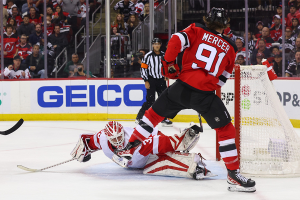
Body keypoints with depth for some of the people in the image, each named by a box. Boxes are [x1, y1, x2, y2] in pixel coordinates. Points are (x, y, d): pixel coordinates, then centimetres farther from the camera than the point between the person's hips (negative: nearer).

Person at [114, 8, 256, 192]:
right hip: (205, 94, -2)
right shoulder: (230, 48, 12)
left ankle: (129, 148, 27)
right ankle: (233, 174, 3)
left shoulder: (196, 31, 9)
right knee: (226, 129, 7)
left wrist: (169, 63, 4)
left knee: (155, 113, 22)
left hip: (182, 86, 2)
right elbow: (222, 78, 15)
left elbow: (176, 40, -8)